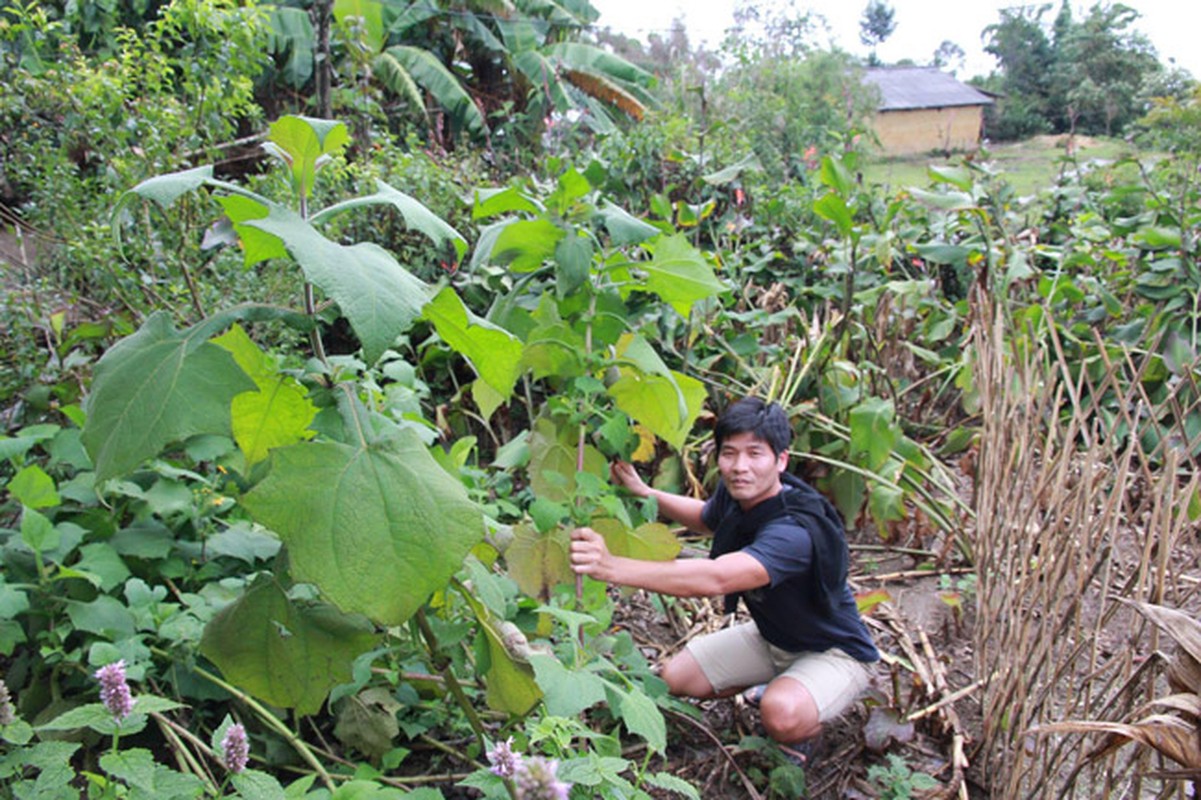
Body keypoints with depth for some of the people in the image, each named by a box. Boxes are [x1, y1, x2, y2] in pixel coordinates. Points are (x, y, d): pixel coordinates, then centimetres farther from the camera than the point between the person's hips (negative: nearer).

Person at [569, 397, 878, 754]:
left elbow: (713, 579, -53)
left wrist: (612, 567, -61)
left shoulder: (795, 531, -38)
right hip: (771, 637, 8)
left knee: (782, 715, -36)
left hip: (834, 651, -8)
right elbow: (706, 518, 15)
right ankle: (774, 686, 21)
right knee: (676, 678, 0)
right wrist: (645, 493, -1)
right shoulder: (735, 496, -11)